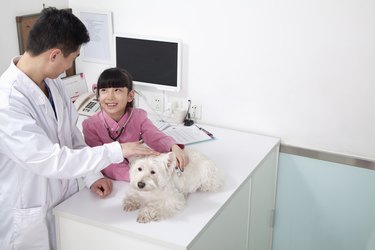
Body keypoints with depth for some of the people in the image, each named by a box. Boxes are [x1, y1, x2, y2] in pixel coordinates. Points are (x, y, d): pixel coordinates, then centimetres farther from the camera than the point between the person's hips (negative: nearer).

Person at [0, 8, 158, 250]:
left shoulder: (52, 82, -4)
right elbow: (50, 161, -30)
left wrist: (92, 175, 1)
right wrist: (117, 151, -26)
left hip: (65, 198, 7)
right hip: (29, 215, -7)